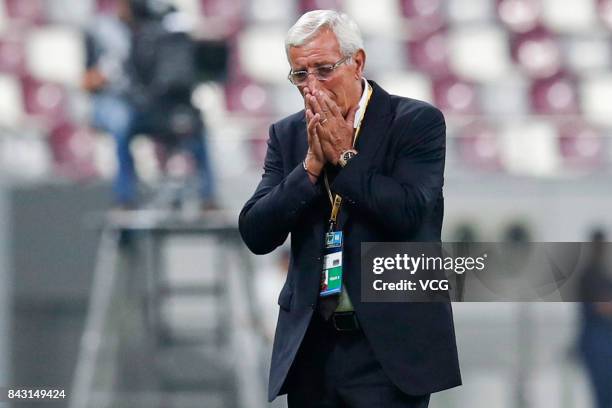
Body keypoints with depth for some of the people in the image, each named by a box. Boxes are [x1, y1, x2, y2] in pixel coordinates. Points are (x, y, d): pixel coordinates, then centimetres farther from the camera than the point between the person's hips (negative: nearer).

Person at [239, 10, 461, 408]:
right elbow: (256, 234, 1)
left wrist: (344, 155, -10)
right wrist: (312, 164, -8)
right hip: (311, 345, 4)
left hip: (389, 346, -4)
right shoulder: (288, 134, 10)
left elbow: (410, 214, -15)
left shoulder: (417, 122, -2)